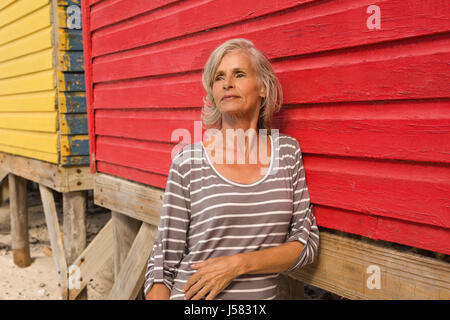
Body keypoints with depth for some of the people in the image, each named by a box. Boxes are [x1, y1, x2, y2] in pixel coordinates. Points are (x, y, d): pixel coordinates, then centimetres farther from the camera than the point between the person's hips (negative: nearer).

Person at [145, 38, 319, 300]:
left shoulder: (287, 151, -2)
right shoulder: (188, 162, -10)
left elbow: (307, 243, -4)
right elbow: (163, 263, -7)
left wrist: (238, 264, -15)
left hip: (266, 293, 2)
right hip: (192, 297, -2)